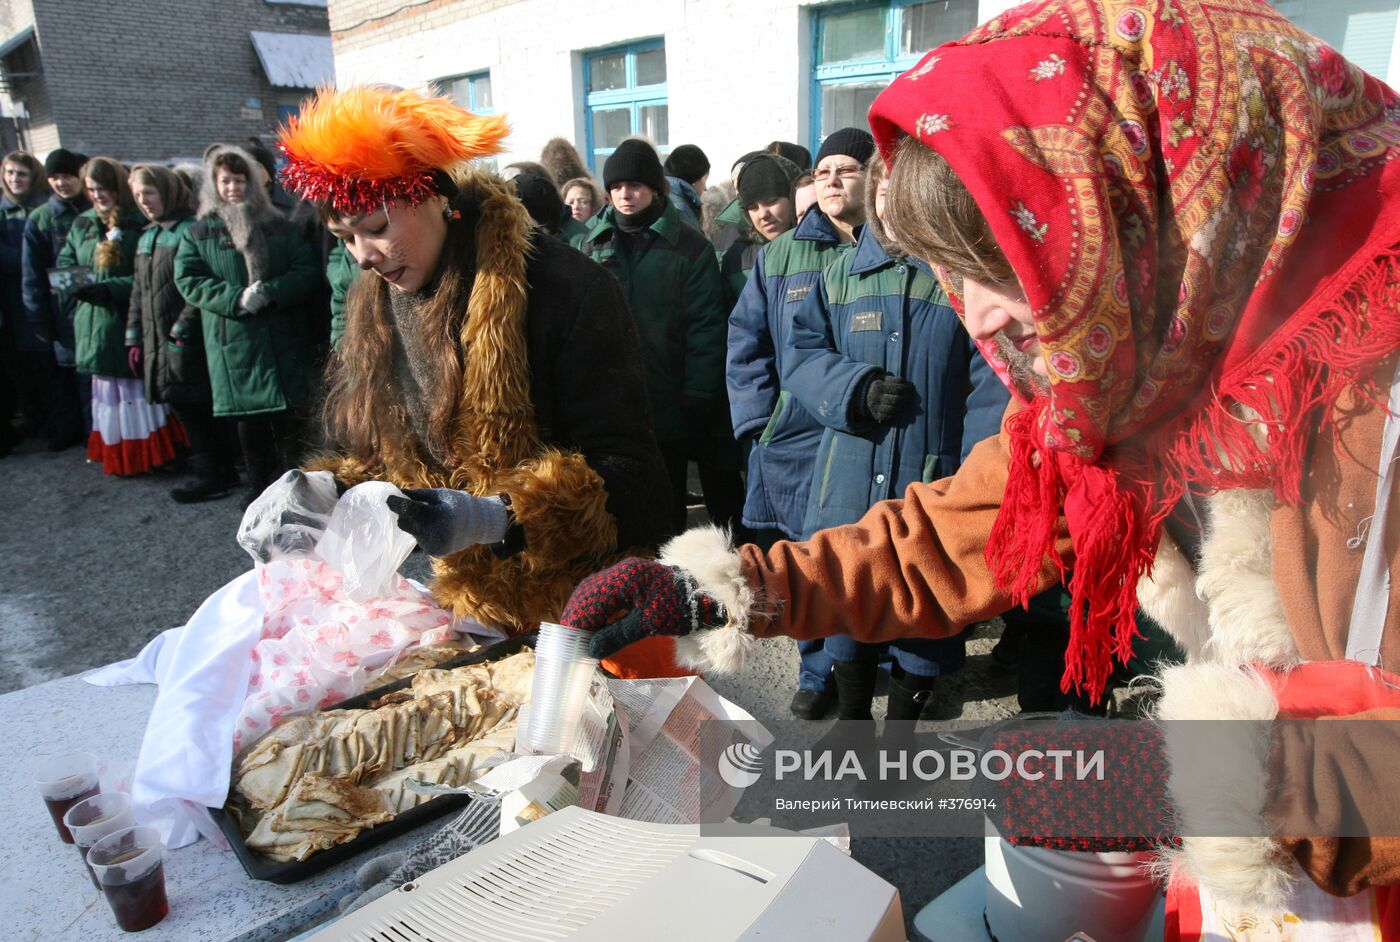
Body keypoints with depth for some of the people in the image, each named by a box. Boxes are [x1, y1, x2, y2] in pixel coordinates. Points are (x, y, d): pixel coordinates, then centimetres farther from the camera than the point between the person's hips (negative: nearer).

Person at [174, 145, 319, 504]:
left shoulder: (279, 226, 7)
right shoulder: (199, 232, 8)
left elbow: (307, 271, -1)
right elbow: (187, 279, -1)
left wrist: (269, 292, -16)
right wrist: (235, 298, -16)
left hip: (283, 339, 0)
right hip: (233, 343, 1)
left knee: (289, 419, 0)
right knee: (248, 421, 8)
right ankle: (258, 485, 22)